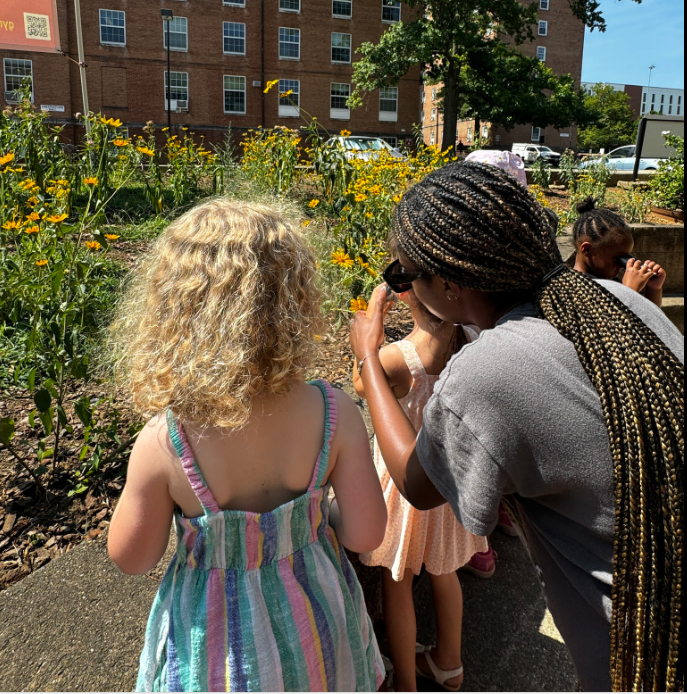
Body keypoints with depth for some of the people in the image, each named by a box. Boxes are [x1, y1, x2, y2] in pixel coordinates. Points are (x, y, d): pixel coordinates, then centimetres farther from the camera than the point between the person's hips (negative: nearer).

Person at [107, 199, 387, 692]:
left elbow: (133, 559, -12)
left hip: (218, 632, 0)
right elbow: (365, 535, -15)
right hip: (314, 616, 1)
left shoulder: (162, 444, -29)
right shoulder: (335, 415, -26)